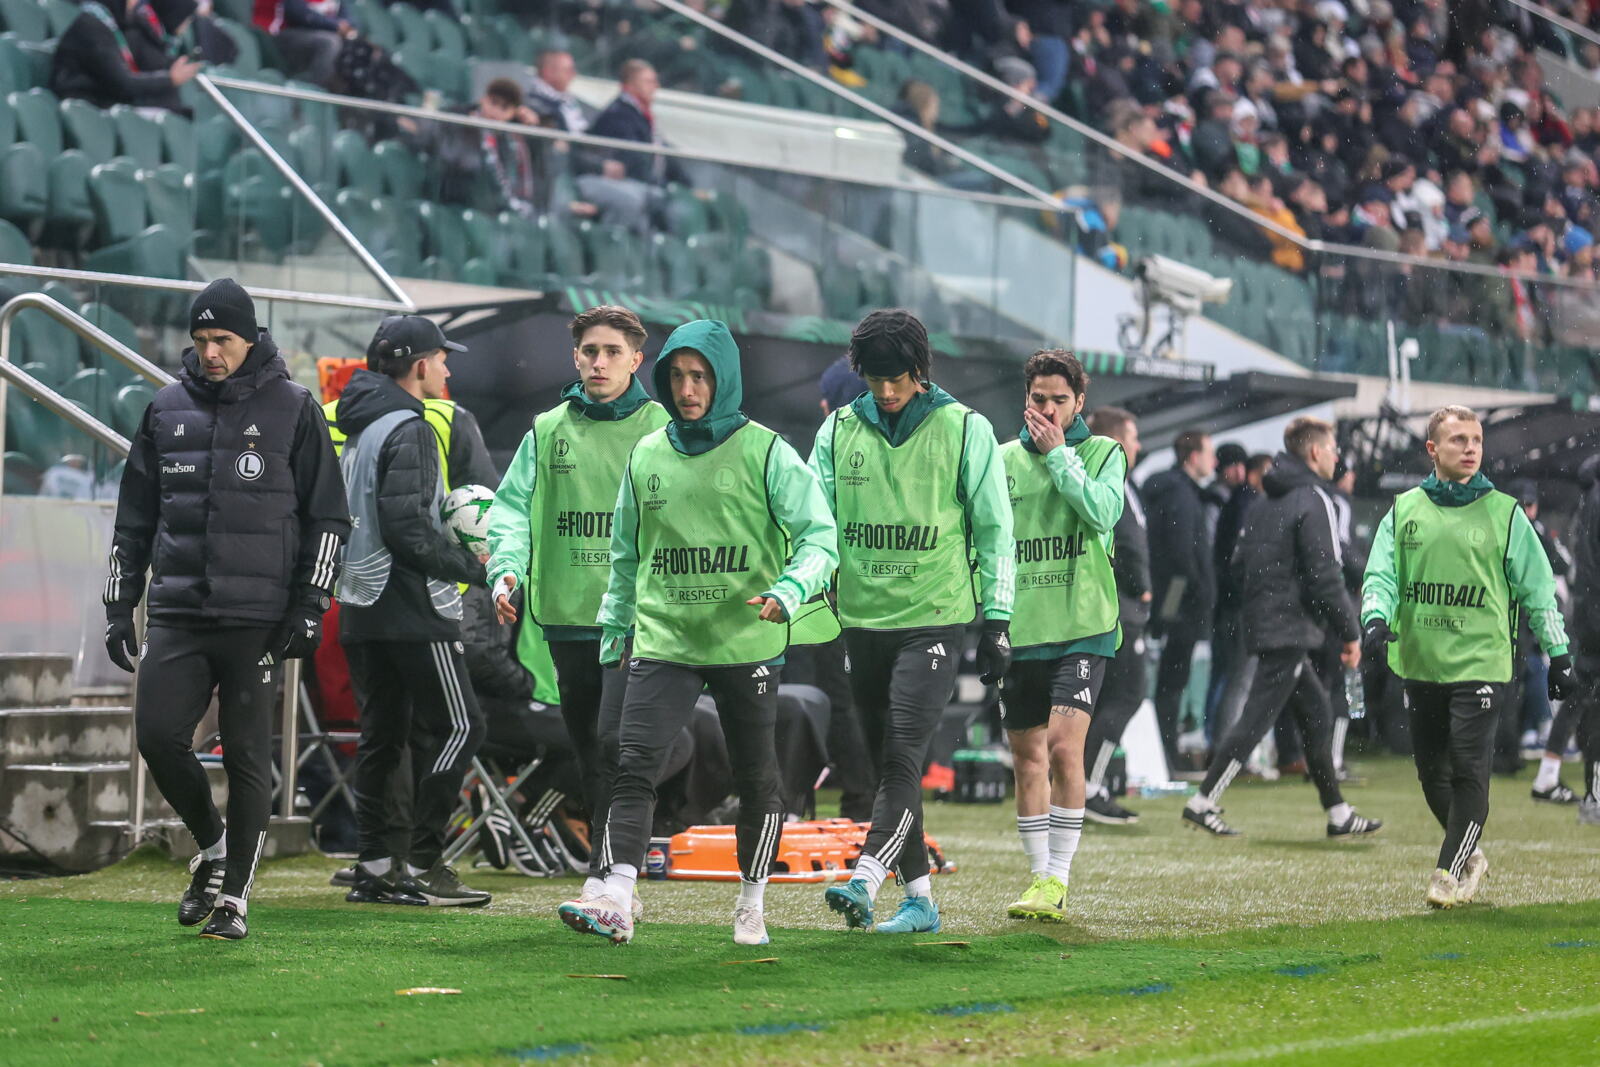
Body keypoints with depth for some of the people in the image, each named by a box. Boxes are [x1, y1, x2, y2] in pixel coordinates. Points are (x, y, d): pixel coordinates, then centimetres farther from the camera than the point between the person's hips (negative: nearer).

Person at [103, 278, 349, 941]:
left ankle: (234, 895, 9)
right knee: (158, 735, -7)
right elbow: (134, 518, 17)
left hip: (257, 617, -3)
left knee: (247, 757, -1)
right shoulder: (168, 409, 11)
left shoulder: (292, 409, 1)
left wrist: (310, 606, -5)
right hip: (177, 613, 3)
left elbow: (328, 517, 2)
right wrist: (120, 605, 12)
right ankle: (212, 846, 18)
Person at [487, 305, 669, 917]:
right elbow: (513, 506, 6)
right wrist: (506, 569, -12)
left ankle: (606, 877, -17)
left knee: (615, 742, -16)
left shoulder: (661, 430, 2)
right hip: (568, 614, 4)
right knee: (588, 749, 11)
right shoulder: (548, 432, 11)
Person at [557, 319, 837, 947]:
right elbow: (625, 555, 20)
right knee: (635, 766, -14)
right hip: (663, 640, 2)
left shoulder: (764, 452, -3)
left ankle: (752, 905, 22)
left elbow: (818, 537, -5)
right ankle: (616, 901, -21)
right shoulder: (646, 455, 10)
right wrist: (613, 630, 19)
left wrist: (788, 591, -22)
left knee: (756, 778, 7)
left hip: (747, 644, -2)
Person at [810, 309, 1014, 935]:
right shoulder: (839, 430, 6)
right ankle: (919, 898, 13)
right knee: (887, 763, 7)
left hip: (934, 618, -4)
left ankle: (864, 882, -26)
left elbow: (994, 531, 2)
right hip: (862, 619, 4)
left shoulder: (965, 430, -1)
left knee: (903, 758, -16)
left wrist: (996, 622, -2)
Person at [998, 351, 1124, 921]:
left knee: (1064, 746, -16)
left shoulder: (1103, 453, 4)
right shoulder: (1001, 459, 11)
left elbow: (1102, 511, -15)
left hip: (1080, 627, -3)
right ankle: (1039, 877, 16)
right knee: (1028, 759, 7)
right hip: (1017, 632, 4)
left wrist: (1058, 452, -10)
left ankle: (1058, 881, -12)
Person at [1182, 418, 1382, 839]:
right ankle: (1203, 802, -10)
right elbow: (1325, 575, -16)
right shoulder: (1313, 500, -12)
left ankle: (1338, 814, 18)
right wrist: (1350, 632, -9)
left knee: (1316, 712, 14)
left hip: (1261, 625, 10)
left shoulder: (1264, 502, 15)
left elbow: (1239, 562, 16)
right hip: (1291, 628, -10)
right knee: (1256, 718, -8)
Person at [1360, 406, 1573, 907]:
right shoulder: (1405, 511, 9)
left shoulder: (1504, 513, 3)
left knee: (1469, 770, -10)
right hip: (1419, 663, 3)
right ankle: (1470, 855, 27)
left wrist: (1559, 655, 5)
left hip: (1481, 663, -3)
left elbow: (1538, 588, 6)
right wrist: (1376, 617, -17)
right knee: (1432, 773, 8)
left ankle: (1451, 872, 0)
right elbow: (1380, 574, 4)